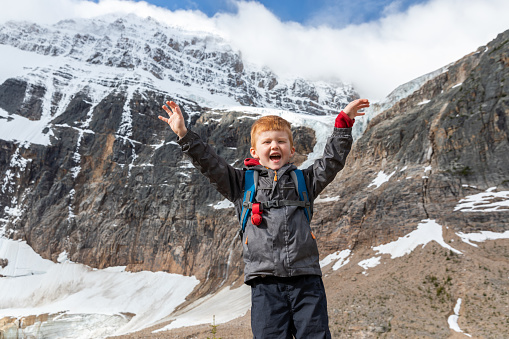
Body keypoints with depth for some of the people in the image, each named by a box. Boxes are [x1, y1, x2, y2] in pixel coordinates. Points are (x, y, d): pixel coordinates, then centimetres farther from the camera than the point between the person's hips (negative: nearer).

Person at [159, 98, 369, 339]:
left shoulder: (303, 181, 15)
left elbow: (332, 161, 10)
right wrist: (184, 135, -4)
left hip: (306, 280, 2)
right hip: (265, 283, -1)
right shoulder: (242, 183, 11)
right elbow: (210, 165, 4)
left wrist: (343, 122, 4)